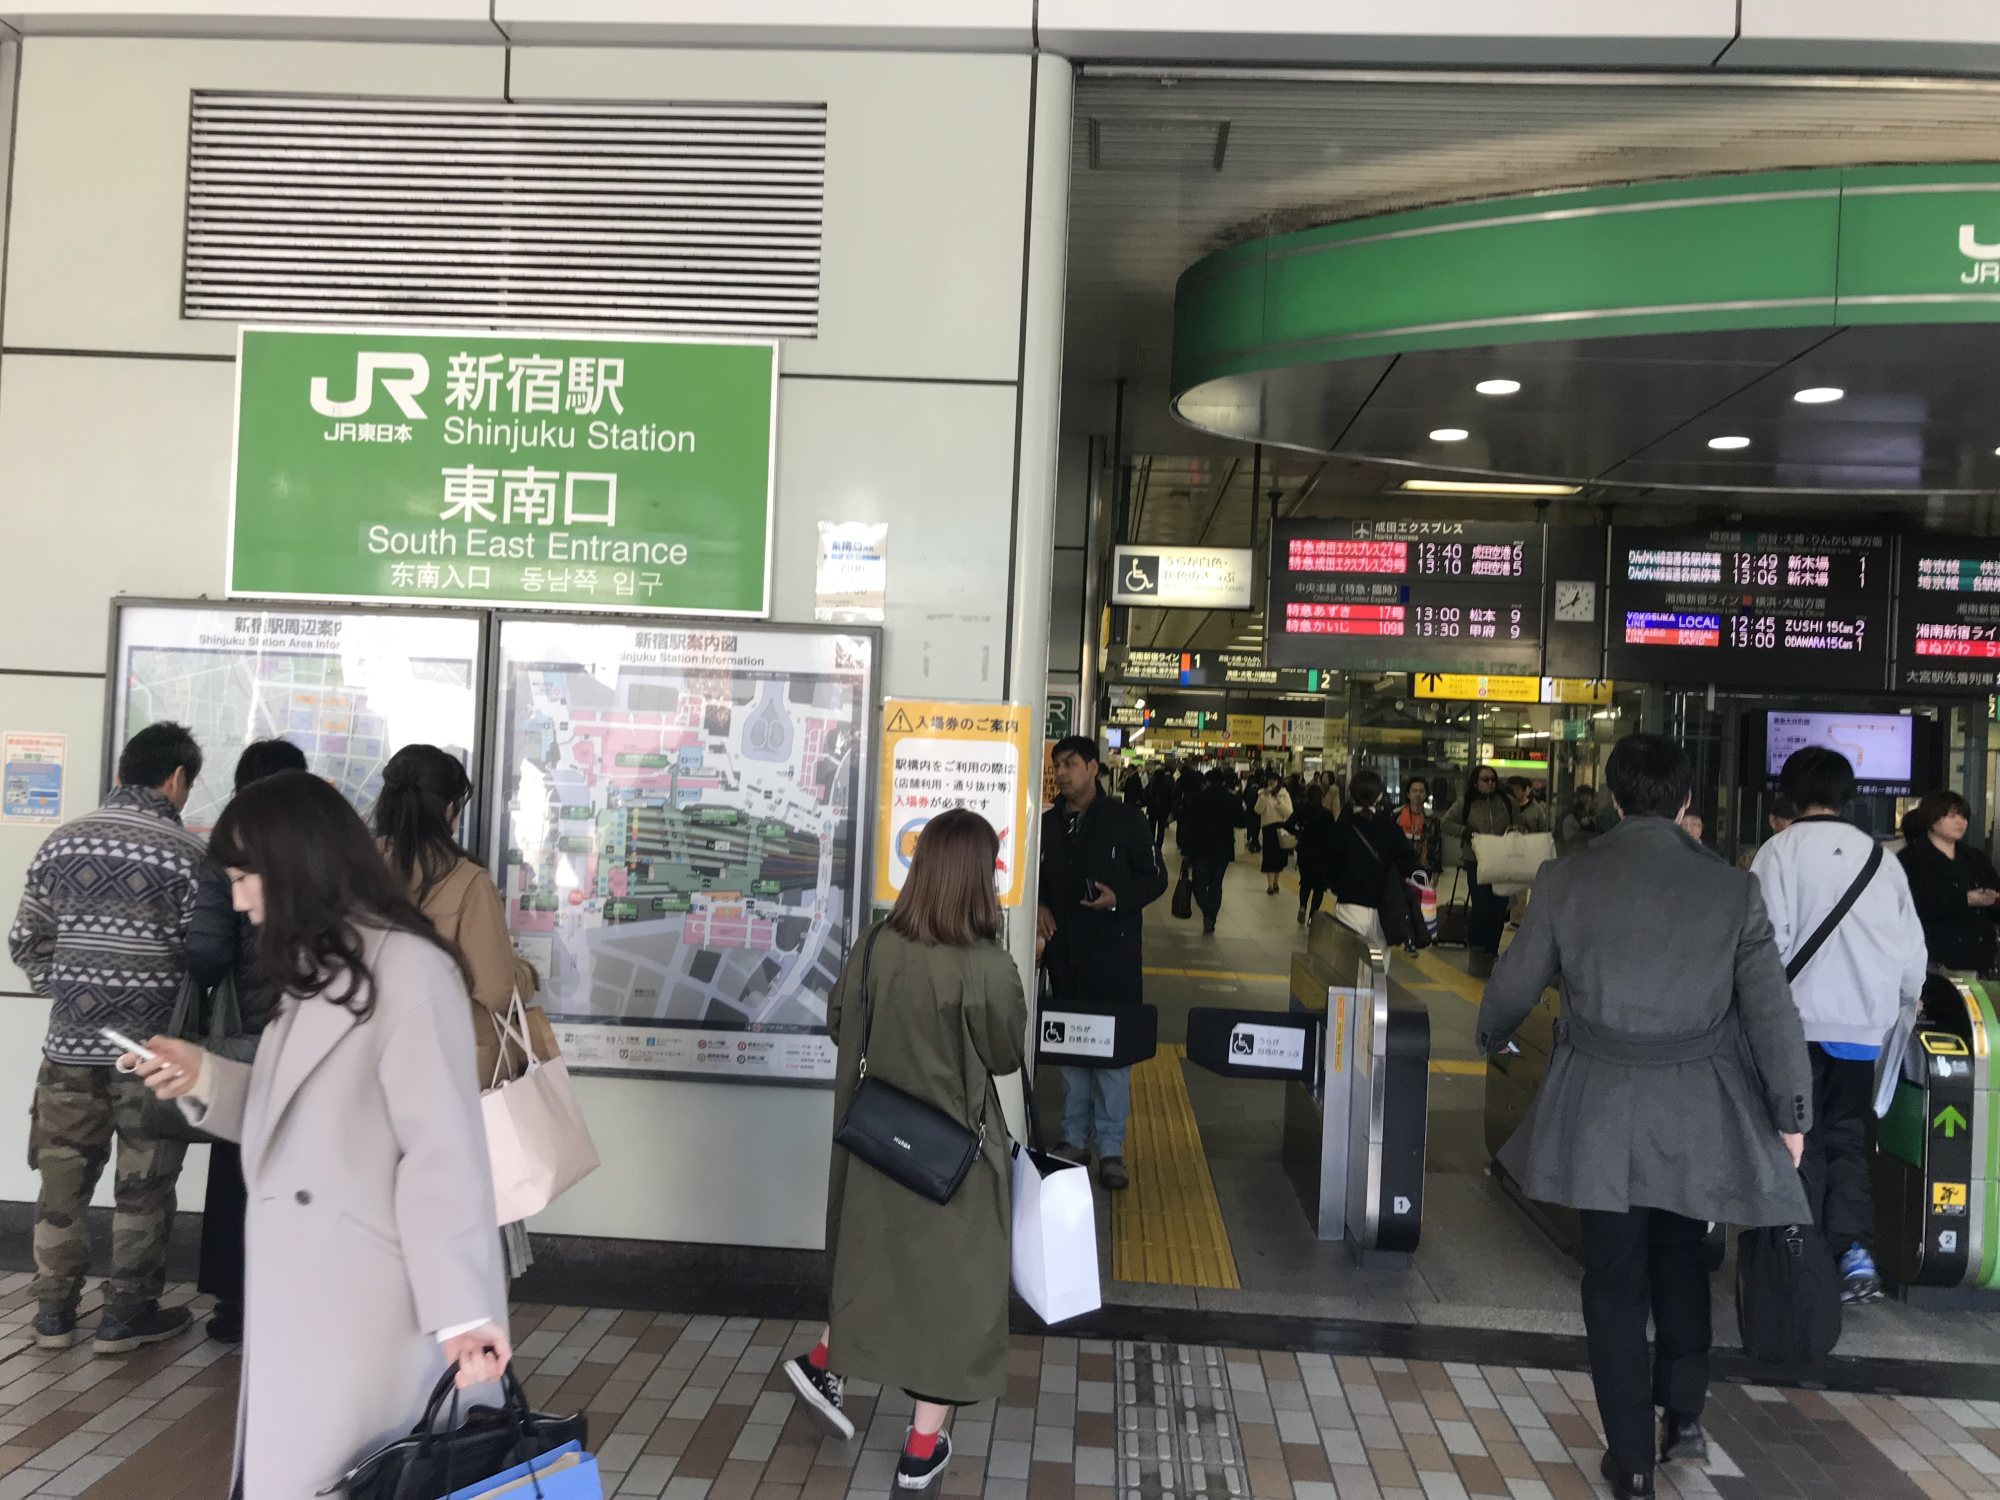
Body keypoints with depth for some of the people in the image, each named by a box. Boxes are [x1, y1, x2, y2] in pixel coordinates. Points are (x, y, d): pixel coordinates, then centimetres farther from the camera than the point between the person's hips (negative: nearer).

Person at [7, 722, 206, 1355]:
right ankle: (127, 1313, 16)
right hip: (153, 1048, -4)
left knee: (63, 1175, 15)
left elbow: (26, 940, 6)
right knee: (143, 1185, 8)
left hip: (72, 1043, 4)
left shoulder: (62, 841, 3)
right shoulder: (189, 853, -12)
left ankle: (54, 1310, 24)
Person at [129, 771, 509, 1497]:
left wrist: (459, 1307, -21)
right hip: (299, 1295, 9)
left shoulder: (409, 971, -17)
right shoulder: (319, 970, 16)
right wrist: (203, 1077, 6)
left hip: (369, 1304, -9)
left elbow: (443, 1149, -20)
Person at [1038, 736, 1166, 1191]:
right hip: (1064, 952, 4)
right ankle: (1074, 1138, 24)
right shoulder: (1047, 824, 9)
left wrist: (1118, 897, -16)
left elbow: (1155, 878, 0)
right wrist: (1038, 906, 1)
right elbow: (1034, 877, 21)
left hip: (1113, 953, -4)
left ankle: (1111, 1148, 8)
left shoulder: (1125, 820, -3)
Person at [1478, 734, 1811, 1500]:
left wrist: (1491, 1035, 22)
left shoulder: (1565, 878, -7)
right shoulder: (1733, 888, -6)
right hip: (1696, 1109, 1)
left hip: (1599, 1107, -1)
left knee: (1614, 1279, 9)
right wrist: (1791, 1113, 7)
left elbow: (1513, 986, 1)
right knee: (1679, 1255, 25)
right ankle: (1684, 1414, 25)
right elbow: (1772, 1013, -4)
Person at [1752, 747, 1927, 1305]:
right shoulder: (1880, 856, 6)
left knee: (1804, 1140, 8)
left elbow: (1769, 939, -11)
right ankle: (1855, 1250, -1)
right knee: (1849, 1138, 12)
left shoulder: (1779, 851, -6)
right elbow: (1912, 947, 7)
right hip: (1865, 1021, 3)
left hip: (1800, 1018, -3)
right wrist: (1902, 1013, 19)